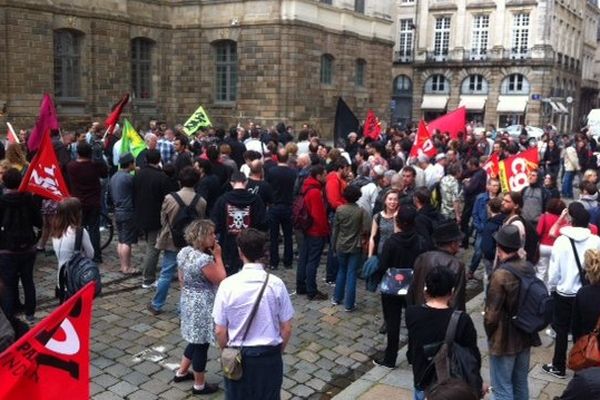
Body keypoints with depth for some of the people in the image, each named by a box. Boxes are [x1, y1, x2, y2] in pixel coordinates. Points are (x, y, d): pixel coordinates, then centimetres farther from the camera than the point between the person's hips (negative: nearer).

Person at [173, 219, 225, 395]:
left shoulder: (183, 252, 0)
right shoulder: (205, 259, -27)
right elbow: (221, 280, -17)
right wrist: (218, 256, -12)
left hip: (188, 302, 9)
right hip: (202, 307, -9)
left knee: (195, 340, 26)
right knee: (201, 344, 7)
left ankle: (181, 372, 40)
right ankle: (199, 385, 22)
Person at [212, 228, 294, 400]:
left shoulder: (228, 284, -15)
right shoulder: (276, 284, -13)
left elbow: (220, 331, -9)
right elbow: (286, 329, -6)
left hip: (238, 357, 0)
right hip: (270, 357, 1)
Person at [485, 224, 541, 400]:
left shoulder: (500, 275, -24)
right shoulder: (529, 268, -4)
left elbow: (492, 313, -19)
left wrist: (490, 334, 0)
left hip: (504, 339, -7)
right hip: (526, 335, 7)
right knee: (521, 384, 22)